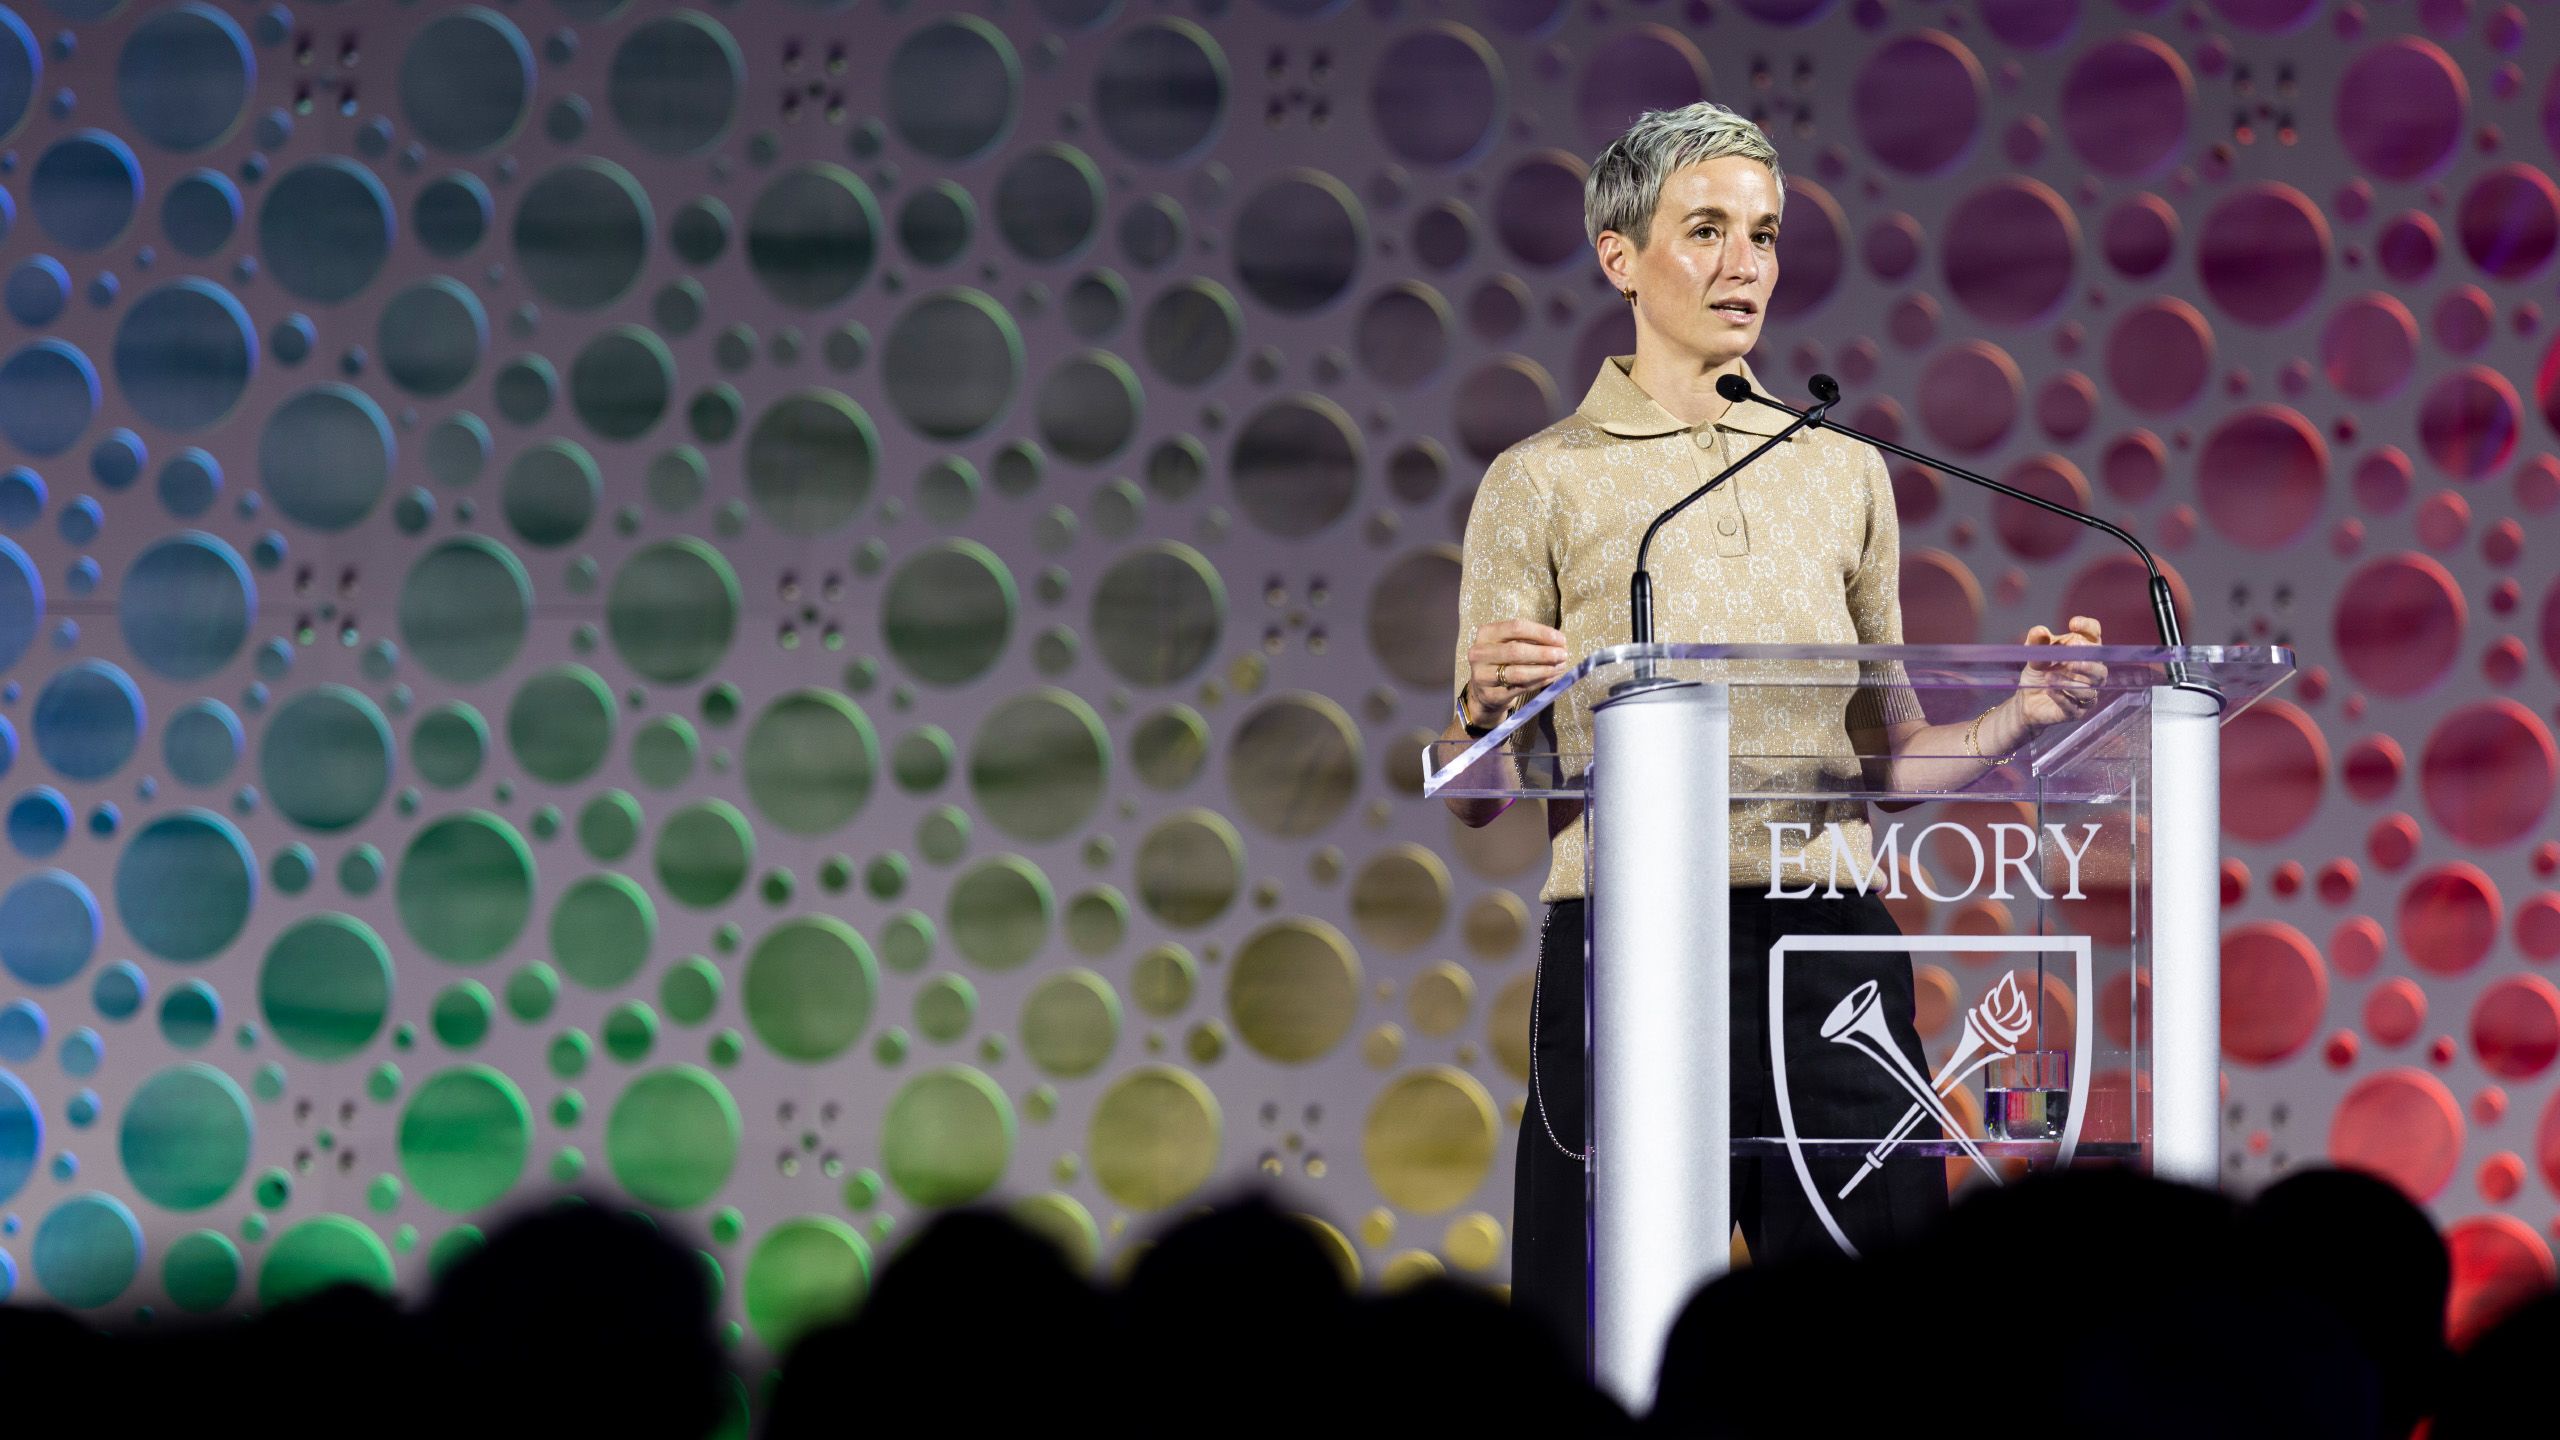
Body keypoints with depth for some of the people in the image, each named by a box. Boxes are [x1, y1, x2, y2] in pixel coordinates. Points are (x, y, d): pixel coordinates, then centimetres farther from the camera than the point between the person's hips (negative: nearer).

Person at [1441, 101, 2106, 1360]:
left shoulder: (1844, 474, 16)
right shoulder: (1543, 482, 4)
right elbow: (1477, 798, 2)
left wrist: (2017, 718, 1)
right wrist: (1491, 707, -19)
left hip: (1831, 941, 3)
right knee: (1614, 1340, -5)